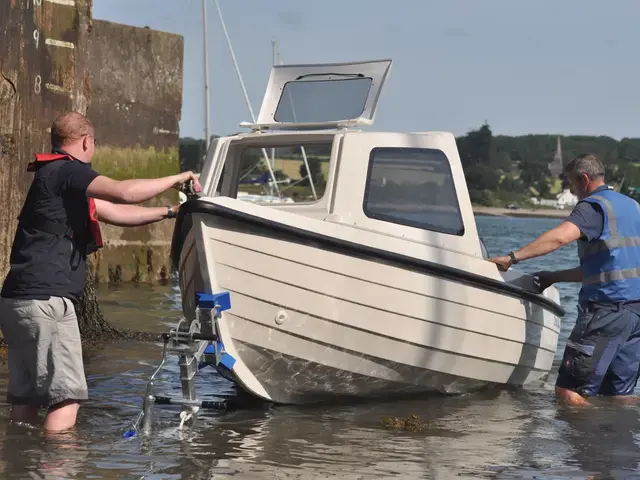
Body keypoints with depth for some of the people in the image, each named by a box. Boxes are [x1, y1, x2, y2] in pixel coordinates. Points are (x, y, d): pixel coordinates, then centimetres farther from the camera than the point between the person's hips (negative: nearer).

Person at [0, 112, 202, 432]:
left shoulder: (55, 177, 24)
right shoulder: (67, 171, -7)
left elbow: (114, 212, 29)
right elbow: (124, 192, -22)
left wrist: (169, 212, 31)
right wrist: (176, 179, -8)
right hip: (45, 298, -10)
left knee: (26, 398, 11)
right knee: (67, 394, -8)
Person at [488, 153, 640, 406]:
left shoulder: (593, 206, -6)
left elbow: (560, 237, -26)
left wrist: (512, 258, -25)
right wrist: (554, 277, 27)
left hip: (607, 307, -9)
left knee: (569, 392, -7)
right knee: (618, 396, 11)